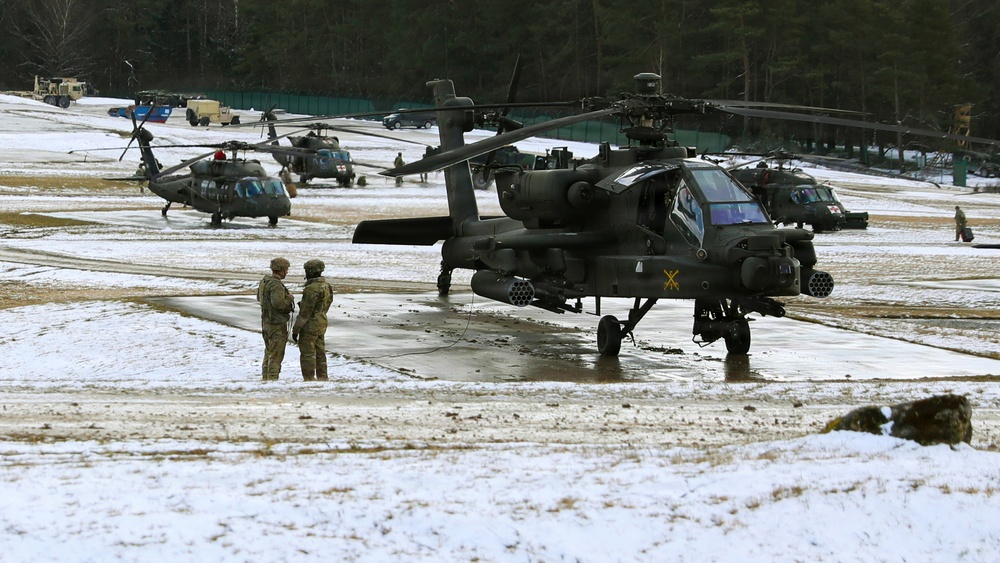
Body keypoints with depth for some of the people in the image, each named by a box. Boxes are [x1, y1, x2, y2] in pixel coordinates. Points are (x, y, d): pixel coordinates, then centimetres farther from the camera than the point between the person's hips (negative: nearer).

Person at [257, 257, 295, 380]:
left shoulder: (264, 281, 7)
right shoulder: (276, 285, -22)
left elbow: (259, 297, 22)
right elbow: (278, 303, -32)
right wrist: (289, 298, -16)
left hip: (266, 322, 9)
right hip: (277, 324, -9)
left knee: (269, 353, 18)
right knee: (276, 355, -3)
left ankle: (266, 377, 24)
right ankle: (272, 378, -3)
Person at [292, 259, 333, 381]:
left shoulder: (312, 289, -21)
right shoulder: (326, 286, 7)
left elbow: (305, 312, -20)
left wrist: (296, 329, -14)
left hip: (310, 325, -9)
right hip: (322, 323, 9)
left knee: (307, 354, -2)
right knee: (320, 352, 14)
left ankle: (309, 379, -1)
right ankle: (322, 379, 17)